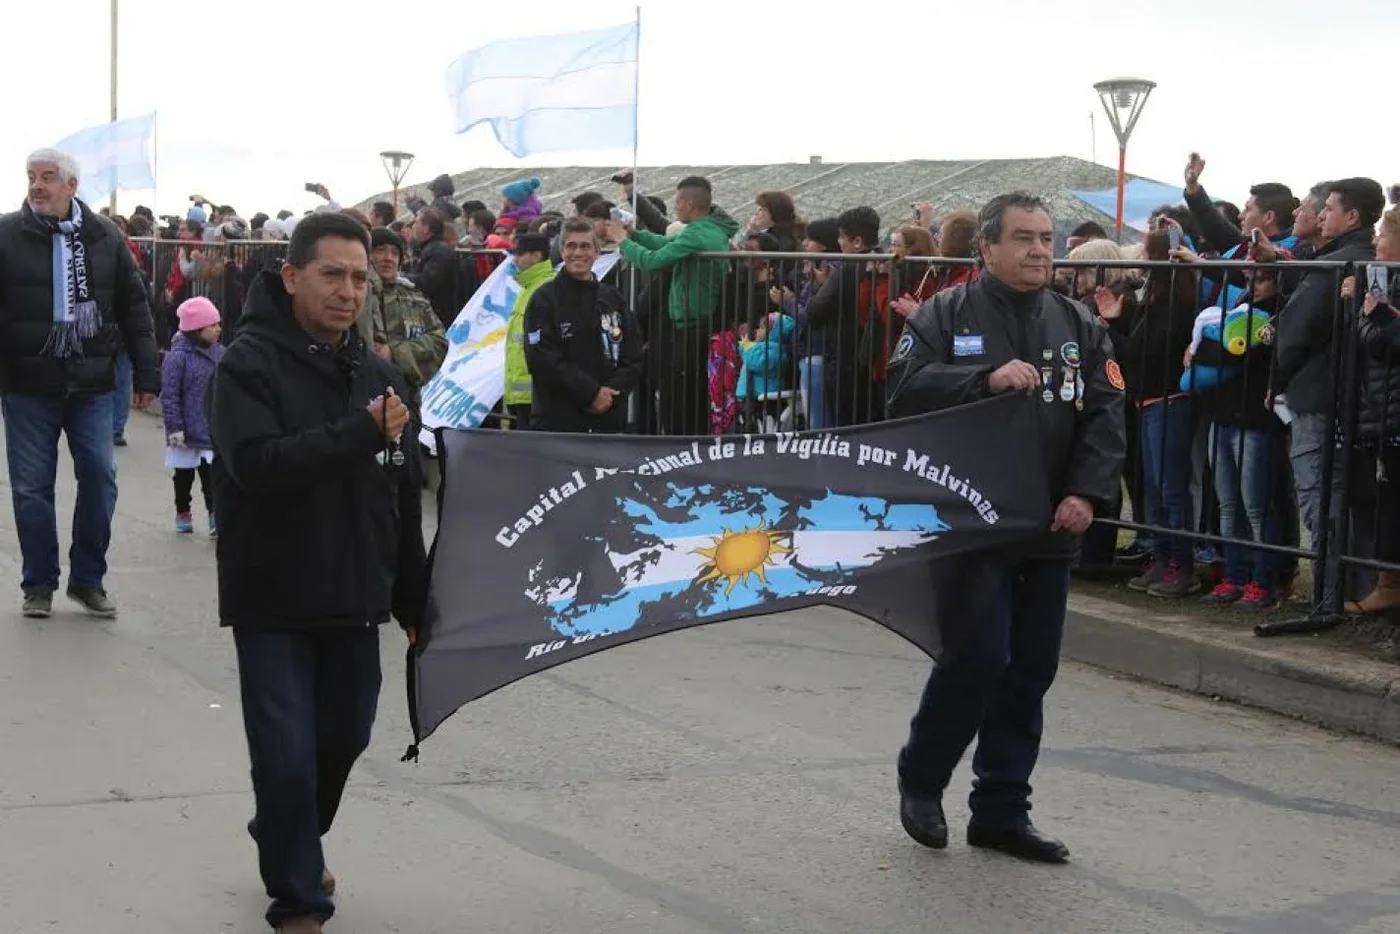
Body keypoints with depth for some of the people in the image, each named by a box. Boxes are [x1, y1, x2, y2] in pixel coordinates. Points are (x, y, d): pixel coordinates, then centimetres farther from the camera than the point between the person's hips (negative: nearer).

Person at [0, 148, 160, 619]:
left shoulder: (105, 237, 4)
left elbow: (134, 309, 8)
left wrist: (145, 373, 5)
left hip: (92, 386, 1)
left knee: (100, 480, 2)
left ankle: (88, 579, 17)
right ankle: (39, 584, 17)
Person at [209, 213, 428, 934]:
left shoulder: (376, 374, 7)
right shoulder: (249, 364, -10)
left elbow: (405, 497, 12)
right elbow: (258, 464, -27)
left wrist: (414, 600, 12)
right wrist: (359, 433, -29)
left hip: (354, 601, 6)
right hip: (272, 602, -5)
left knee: (344, 737, 15)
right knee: (287, 753, -4)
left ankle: (294, 841, 43)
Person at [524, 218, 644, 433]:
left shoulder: (613, 299, 14)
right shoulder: (544, 299, 0)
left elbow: (633, 358, 11)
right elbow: (541, 359, -10)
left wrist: (613, 391, -8)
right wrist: (591, 392, -13)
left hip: (609, 419, 4)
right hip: (556, 420, -4)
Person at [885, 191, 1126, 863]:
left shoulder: (1080, 326, 10)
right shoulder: (945, 316, 0)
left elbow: (1105, 414, 4)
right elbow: (906, 387, -14)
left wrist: (1087, 493, -11)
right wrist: (987, 378, -25)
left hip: (1051, 530, 5)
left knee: (1030, 671, 7)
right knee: (978, 656, -11)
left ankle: (1002, 812, 19)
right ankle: (920, 778, 13)